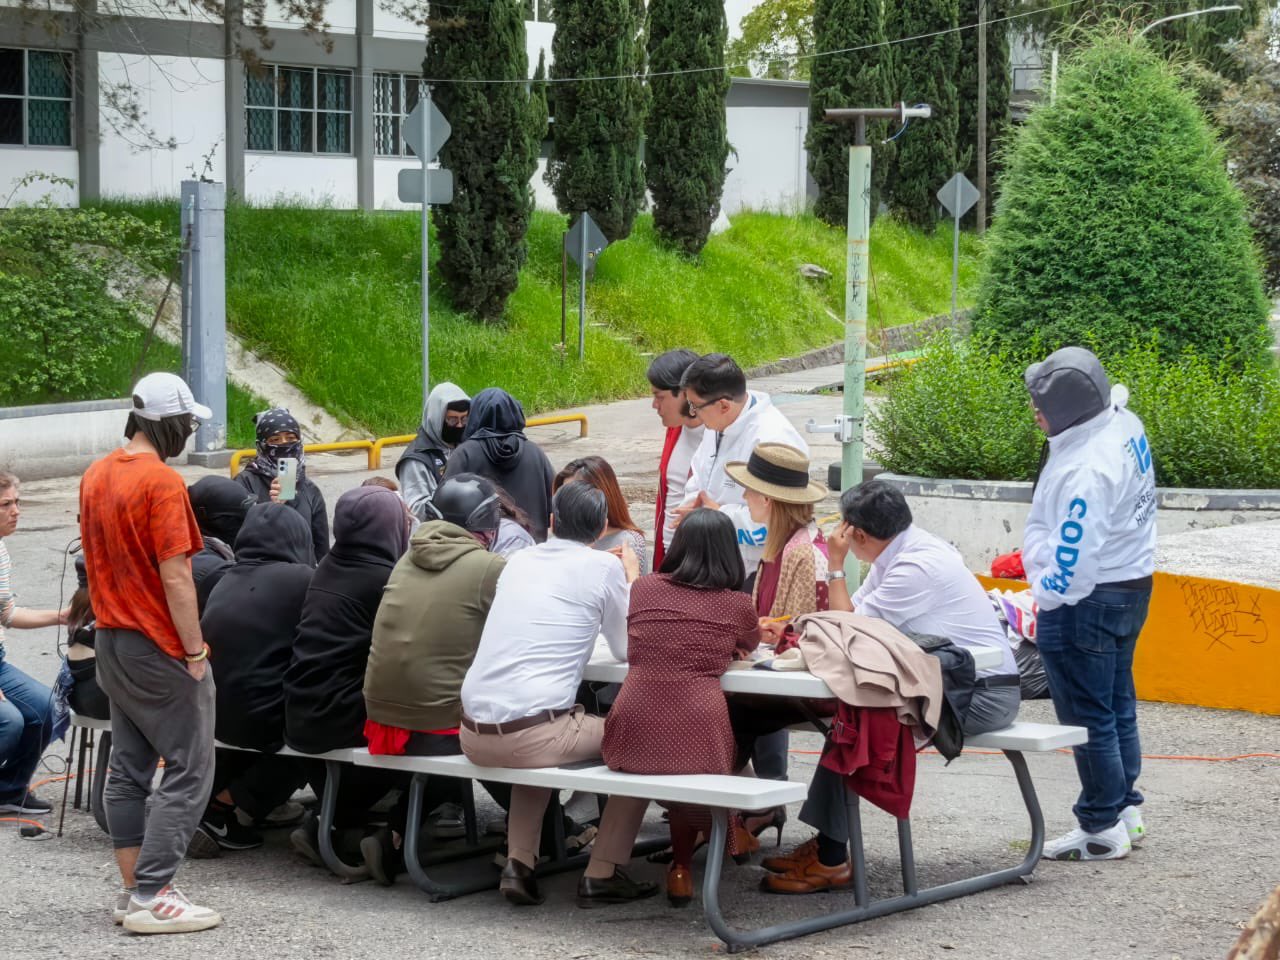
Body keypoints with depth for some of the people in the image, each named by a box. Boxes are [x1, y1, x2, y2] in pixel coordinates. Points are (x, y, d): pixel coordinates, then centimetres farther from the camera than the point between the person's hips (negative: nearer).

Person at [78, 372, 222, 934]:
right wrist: (195, 652, -16)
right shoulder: (162, 483, -19)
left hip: (111, 641, 9)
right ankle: (151, 898, -8)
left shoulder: (95, 476, 8)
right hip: (159, 649, -9)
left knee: (127, 769, 13)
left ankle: (133, 889, 17)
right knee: (188, 771, -4)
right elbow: (175, 577, -21)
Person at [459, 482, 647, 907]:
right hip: (530, 735, -6)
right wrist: (632, 578, 21)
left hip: (473, 733, 6)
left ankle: (518, 863, 22)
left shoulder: (518, 561, 15)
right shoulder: (603, 567, -2)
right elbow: (626, 648, 8)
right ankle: (603, 872, 14)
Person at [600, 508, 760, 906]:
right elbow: (750, 647, 32)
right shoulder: (737, 606, 8)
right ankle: (681, 867, 34)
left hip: (632, 738, 2)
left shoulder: (643, 589, 13)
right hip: (698, 742, -2)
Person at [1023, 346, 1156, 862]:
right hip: (1131, 585, 10)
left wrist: (1043, 599, -11)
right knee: (1118, 704, 21)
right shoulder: (1125, 426, -2)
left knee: (1088, 715, 2)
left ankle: (1102, 829, 11)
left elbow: (1073, 559, -29)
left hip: (1087, 602, -10)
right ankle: (1125, 809, 32)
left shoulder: (1083, 471, -30)